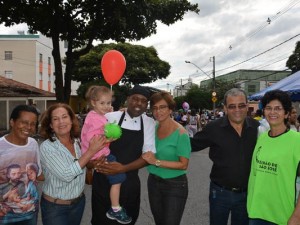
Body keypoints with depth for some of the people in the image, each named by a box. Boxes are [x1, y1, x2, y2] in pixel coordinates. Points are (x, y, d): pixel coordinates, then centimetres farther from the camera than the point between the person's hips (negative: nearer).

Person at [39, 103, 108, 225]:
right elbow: (66, 175, -27)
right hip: (55, 207, -4)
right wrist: (91, 151, -25)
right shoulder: (47, 147, -19)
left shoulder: (78, 142, -5)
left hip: (79, 202, 5)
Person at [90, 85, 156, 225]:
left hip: (130, 183, 2)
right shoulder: (110, 117, -7)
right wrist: (90, 161, -24)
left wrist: (123, 168, -22)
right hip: (103, 179, -1)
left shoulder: (149, 123, -2)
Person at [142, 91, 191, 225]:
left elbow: (183, 164, -19)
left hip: (175, 185, -5)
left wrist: (157, 162, -24)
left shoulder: (180, 133, -17)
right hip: (153, 182, 5)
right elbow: (148, 157, 15)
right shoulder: (152, 128, -1)